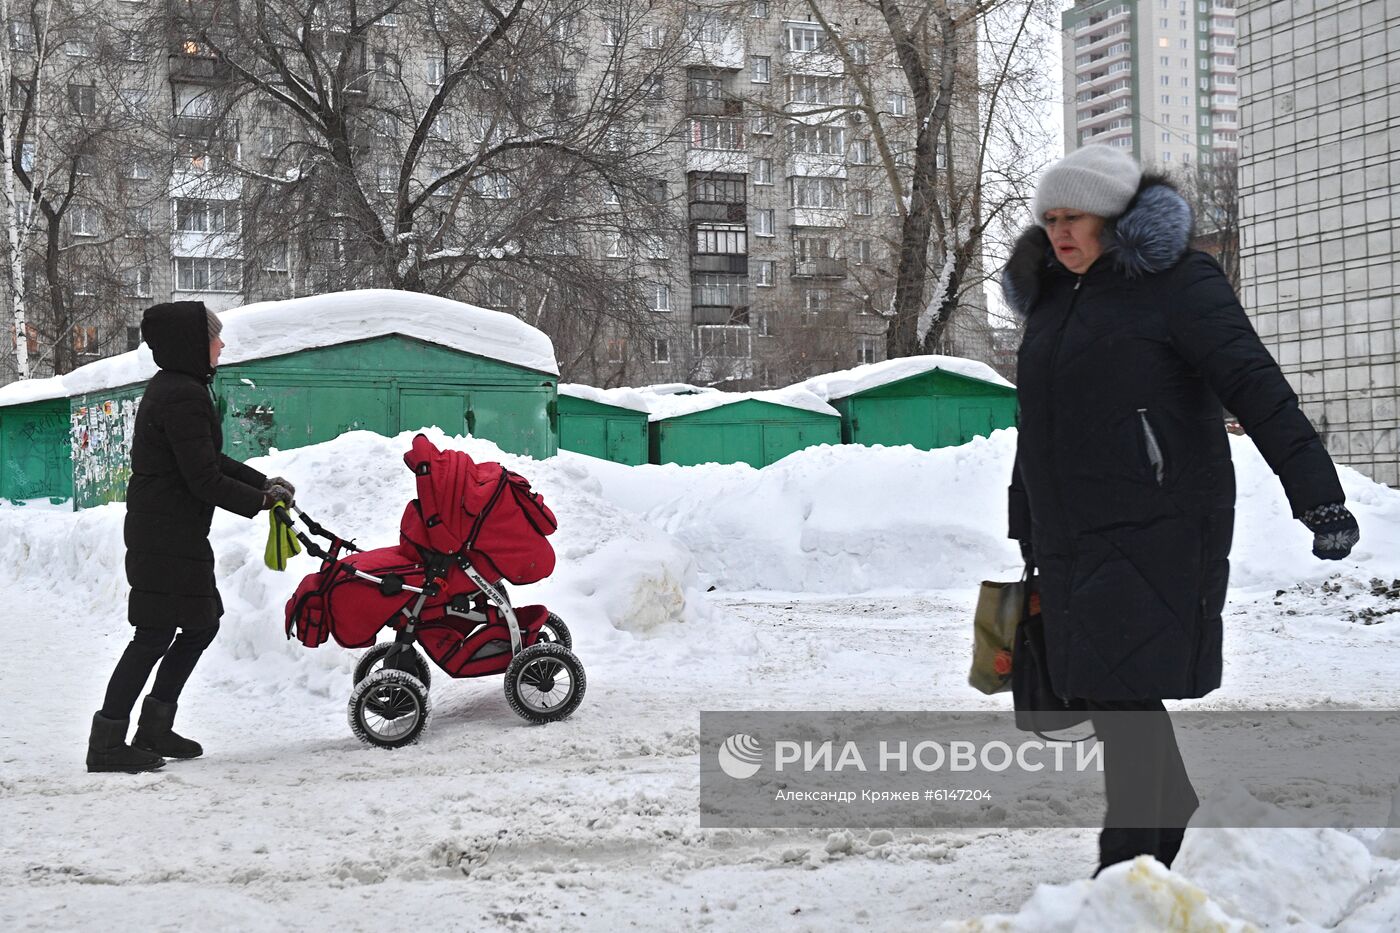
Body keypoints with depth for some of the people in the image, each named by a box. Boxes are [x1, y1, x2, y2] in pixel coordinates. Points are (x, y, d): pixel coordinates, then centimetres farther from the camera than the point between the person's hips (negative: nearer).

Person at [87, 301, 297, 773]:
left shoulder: (171, 388, 14)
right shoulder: (184, 396, -19)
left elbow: (211, 460, 20)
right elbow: (204, 478, -21)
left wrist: (264, 483, 11)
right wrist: (260, 501, -9)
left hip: (173, 534, 10)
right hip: (168, 536, -10)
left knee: (202, 624, 16)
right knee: (155, 636, -5)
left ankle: (154, 728, 23)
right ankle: (107, 744, 2)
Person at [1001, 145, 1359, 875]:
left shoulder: (1175, 281, -5)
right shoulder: (1052, 300, 17)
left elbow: (1256, 387, -15)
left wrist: (1317, 493, -24)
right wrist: (1024, 539, 26)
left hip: (1156, 534, -7)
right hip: (1072, 542, 7)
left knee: (1125, 697, -9)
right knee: (1105, 698, 10)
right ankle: (1173, 813, 30)